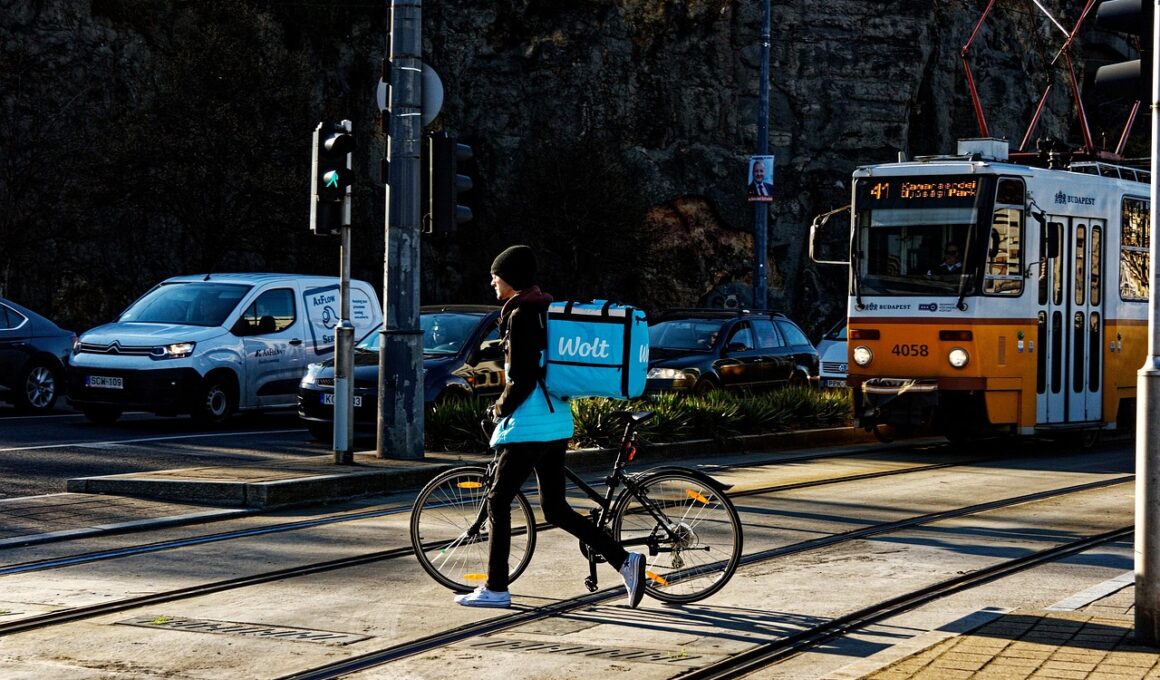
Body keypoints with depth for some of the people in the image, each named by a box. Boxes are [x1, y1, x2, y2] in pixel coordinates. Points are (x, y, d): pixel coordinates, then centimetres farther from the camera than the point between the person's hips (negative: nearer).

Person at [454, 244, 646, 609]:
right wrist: (507, 403, 21)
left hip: (528, 426, -9)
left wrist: (501, 409, -3)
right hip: (558, 423, 9)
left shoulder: (521, 315, -14)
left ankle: (496, 589, 7)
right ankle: (625, 560, 3)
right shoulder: (545, 310, 15)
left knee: (498, 501, 2)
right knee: (555, 509, 11)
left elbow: (523, 380, -19)